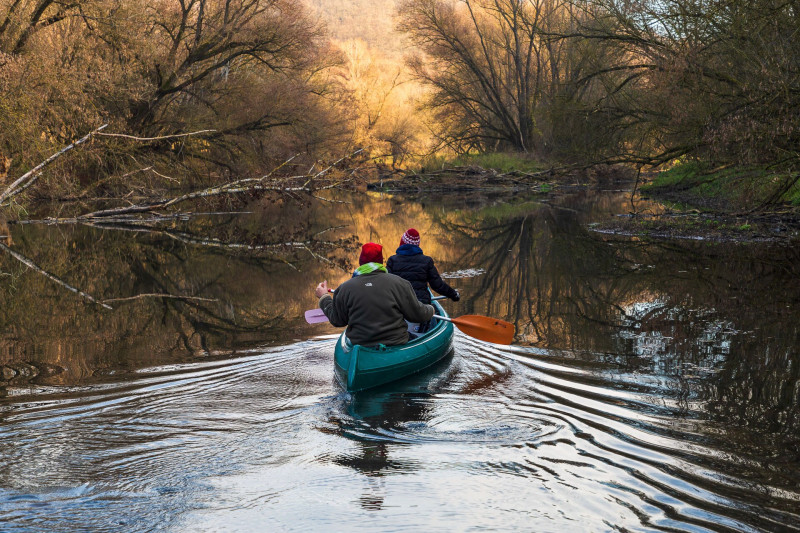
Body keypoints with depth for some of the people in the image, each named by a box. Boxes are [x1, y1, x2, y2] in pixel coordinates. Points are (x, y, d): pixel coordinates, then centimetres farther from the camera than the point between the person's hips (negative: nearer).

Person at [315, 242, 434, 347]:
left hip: (358, 344, 3)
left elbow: (337, 320, 10)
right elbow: (418, 314, -1)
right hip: (396, 344, -3)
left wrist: (324, 297, 25)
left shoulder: (345, 288, -3)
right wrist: (430, 310, 24)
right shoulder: (398, 283, -7)